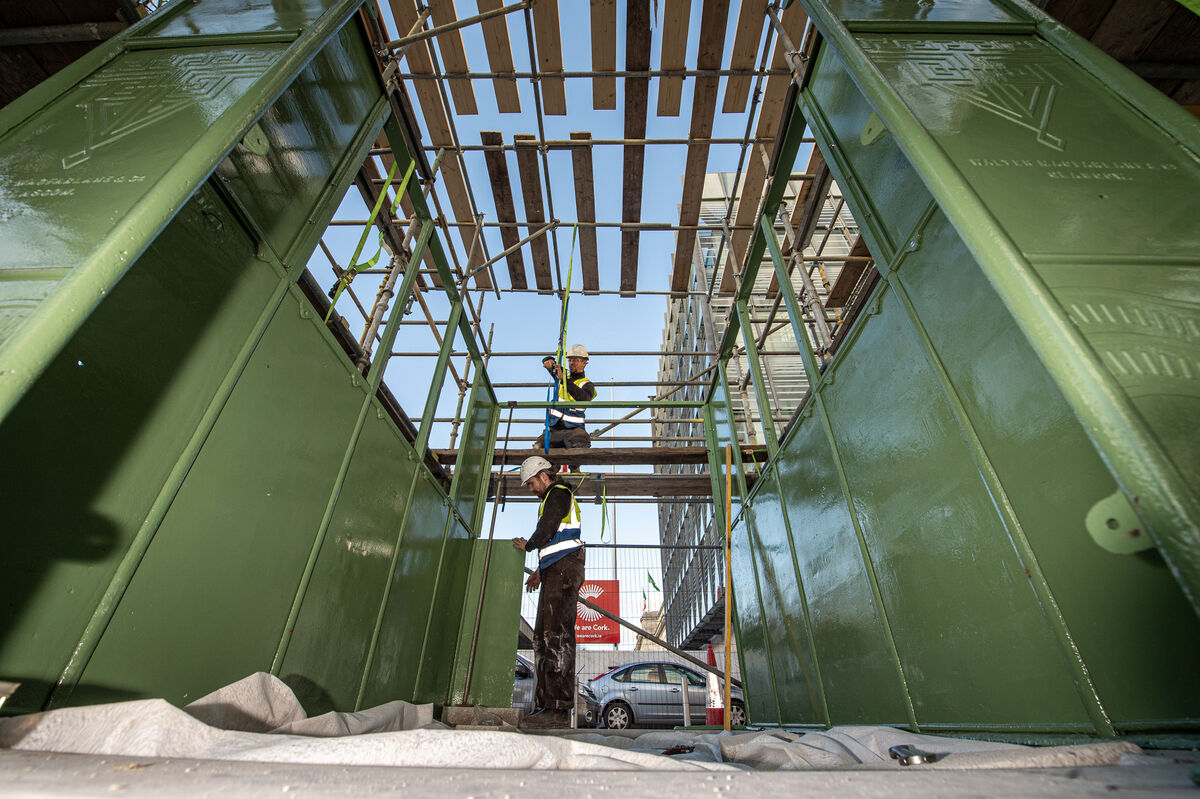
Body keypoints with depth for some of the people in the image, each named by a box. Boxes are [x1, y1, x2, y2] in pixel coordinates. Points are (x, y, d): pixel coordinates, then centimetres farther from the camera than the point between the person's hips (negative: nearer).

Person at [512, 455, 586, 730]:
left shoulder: (558, 493, -1)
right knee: (543, 637, 6)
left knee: (557, 636, -16)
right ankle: (545, 705, 6)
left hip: (564, 570, -11)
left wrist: (528, 545, 5)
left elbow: (548, 527, -14)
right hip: (556, 572, 11)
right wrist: (540, 571, 25)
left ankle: (559, 709, -17)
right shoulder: (554, 498, 30)